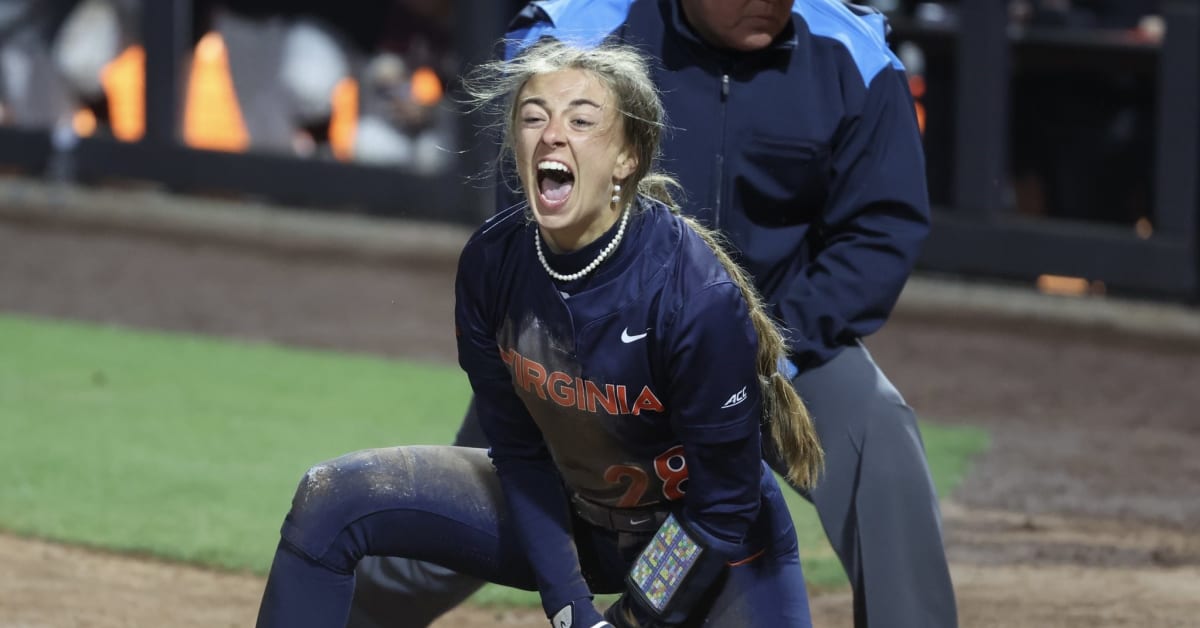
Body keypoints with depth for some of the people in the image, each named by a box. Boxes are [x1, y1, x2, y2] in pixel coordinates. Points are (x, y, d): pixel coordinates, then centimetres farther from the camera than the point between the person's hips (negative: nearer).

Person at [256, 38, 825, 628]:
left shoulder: (700, 296, -31)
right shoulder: (492, 262, -16)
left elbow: (721, 511, -21)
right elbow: (521, 454, -5)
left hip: (719, 555, -5)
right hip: (564, 518, 5)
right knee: (331, 501, -8)